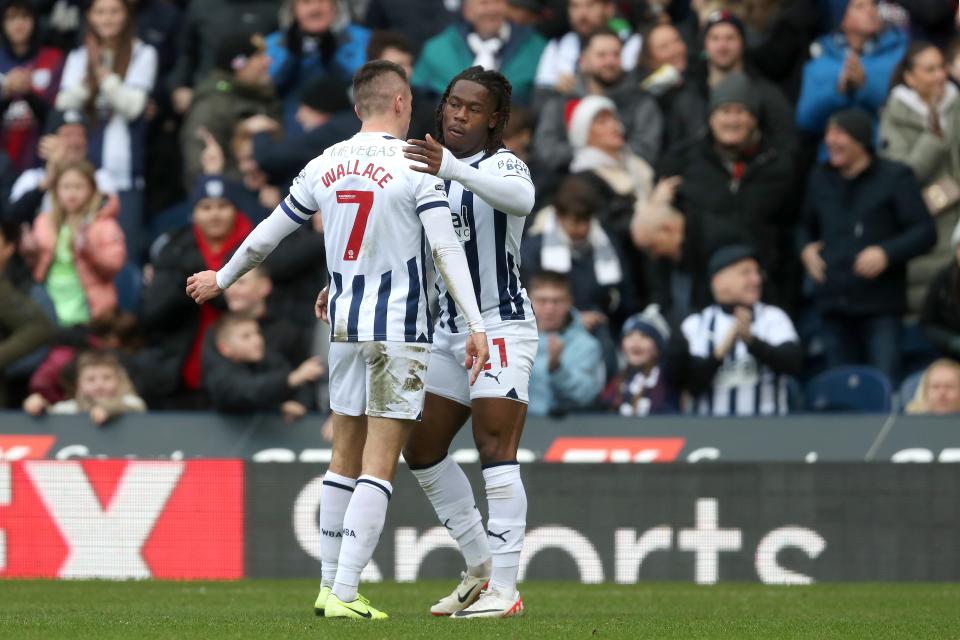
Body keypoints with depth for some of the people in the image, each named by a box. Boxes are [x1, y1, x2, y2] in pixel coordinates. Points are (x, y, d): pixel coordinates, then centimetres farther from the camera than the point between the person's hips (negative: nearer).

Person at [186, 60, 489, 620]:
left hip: (344, 324, 6)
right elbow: (445, 246, -17)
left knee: (345, 461, 15)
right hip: (400, 330, -5)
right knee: (379, 467, -6)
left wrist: (222, 280, 31)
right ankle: (345, 594, -11)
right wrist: (476, 325, -19)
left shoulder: (325, 166, 6)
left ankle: (330, 585, 18)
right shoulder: (414, 164, -9)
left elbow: (268, 234, 15)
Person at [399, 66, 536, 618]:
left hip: (501, 328, -9)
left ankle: (503, 590, -12)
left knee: (496, 453, -14)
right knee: (422, 450, 10)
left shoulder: (503, 165, -12)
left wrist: (451, 168, -52)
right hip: (450, 329, 9)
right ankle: (481, 567, 21)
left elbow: (520, 198, -38)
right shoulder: (435, 170, 11)